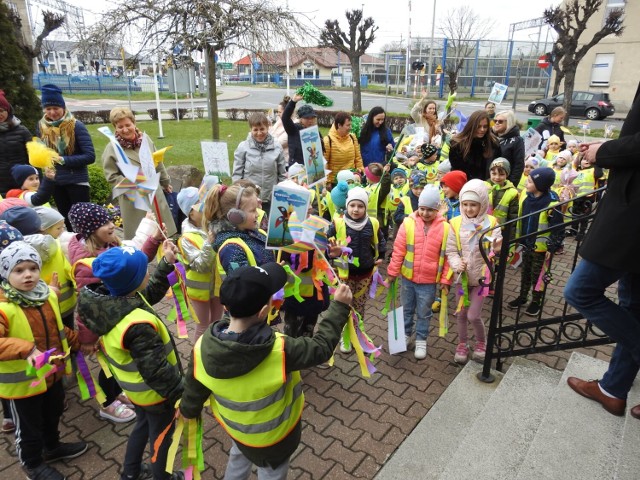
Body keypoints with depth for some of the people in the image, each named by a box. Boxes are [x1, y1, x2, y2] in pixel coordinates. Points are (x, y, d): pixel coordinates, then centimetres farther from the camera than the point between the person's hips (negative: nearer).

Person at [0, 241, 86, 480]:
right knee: (28, 426, 17)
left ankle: (52, 447, 56)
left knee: (53, 414, 29)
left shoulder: (48, 295, -4)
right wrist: (26, 349, -50)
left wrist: (79, 342, 14)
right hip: (22, 381, -7)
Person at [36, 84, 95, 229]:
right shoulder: (41, 126, 2)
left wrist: (63, 160, -22)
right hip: (55, 182, 5)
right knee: (67, 222, 16)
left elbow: (90, 156, -18)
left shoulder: (76, 126, -12)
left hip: (77, 181, -5)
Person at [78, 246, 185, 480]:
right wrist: (179, 394, -18)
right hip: (154, 392, -8)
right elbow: (156, 370, -32)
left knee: (143, 425, 33)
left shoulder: (105, 299, -14)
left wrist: (166, 263, -5)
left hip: (136, 387, 8)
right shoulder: (138, 325, -42)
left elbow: (150, 294, 2)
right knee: (161, 435, 20)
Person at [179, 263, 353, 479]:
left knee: (240, 454, 37)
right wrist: (339, 306, -15)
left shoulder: (203, 347, -29)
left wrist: (187, 410, 12)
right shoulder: (279, 351, -42)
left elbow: (194, 390, -10)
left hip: (234, 425, 4)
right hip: (272, 436, -3)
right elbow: (322, 347, -25)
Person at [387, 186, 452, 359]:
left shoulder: (445, 228, -10)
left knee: (424, 313, 14)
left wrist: (445, 279, -4)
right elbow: (398, 250, -5)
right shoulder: (408, 223, -9)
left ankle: (421, 340, 33)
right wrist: (392, 272, -2)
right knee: (407, 309, 20)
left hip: (429, 280, -1)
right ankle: (405, 334, 39)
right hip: (408, 277, 1)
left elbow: (448, 256, -4)